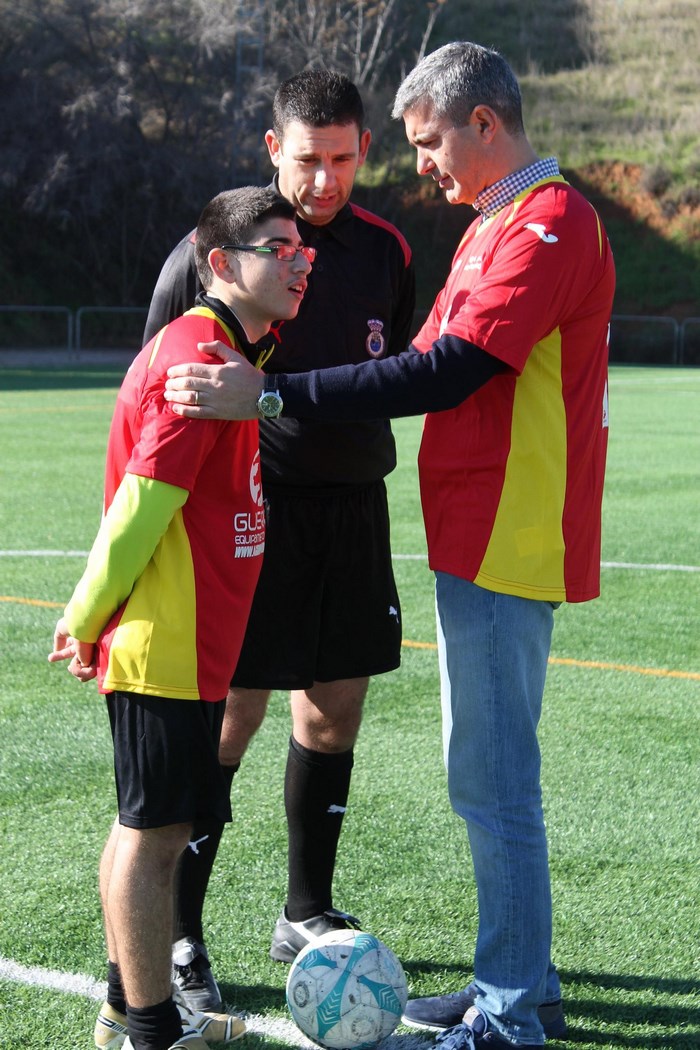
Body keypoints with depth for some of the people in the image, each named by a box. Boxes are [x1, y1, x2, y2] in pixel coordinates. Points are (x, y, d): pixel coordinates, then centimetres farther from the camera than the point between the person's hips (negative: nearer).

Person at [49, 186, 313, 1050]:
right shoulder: (197, 357, -17)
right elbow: (141, 503, -19)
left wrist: (91, 617, 18)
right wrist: (86, 618, -11)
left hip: (185, 642, 10)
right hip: (166, 646, -10)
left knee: (150, 822, 16)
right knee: (155, 828, -2)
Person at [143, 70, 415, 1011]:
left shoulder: (386, 251, 8)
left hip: (353, 503, 5)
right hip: (251, 505, -5)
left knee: (336, 710, 10)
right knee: (232, 714, -6)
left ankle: (308, 913, 26)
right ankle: (177, 935, 6)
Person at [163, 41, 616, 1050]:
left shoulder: (546, 224, -15)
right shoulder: (499, 223, 18)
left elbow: (446, 372, -23)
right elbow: (444, 364, 18)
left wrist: (274, 395, -24)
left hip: (505, 547, -10)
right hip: (484, 540, 10)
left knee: (493, 785, -6)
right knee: (492, 776, 15)